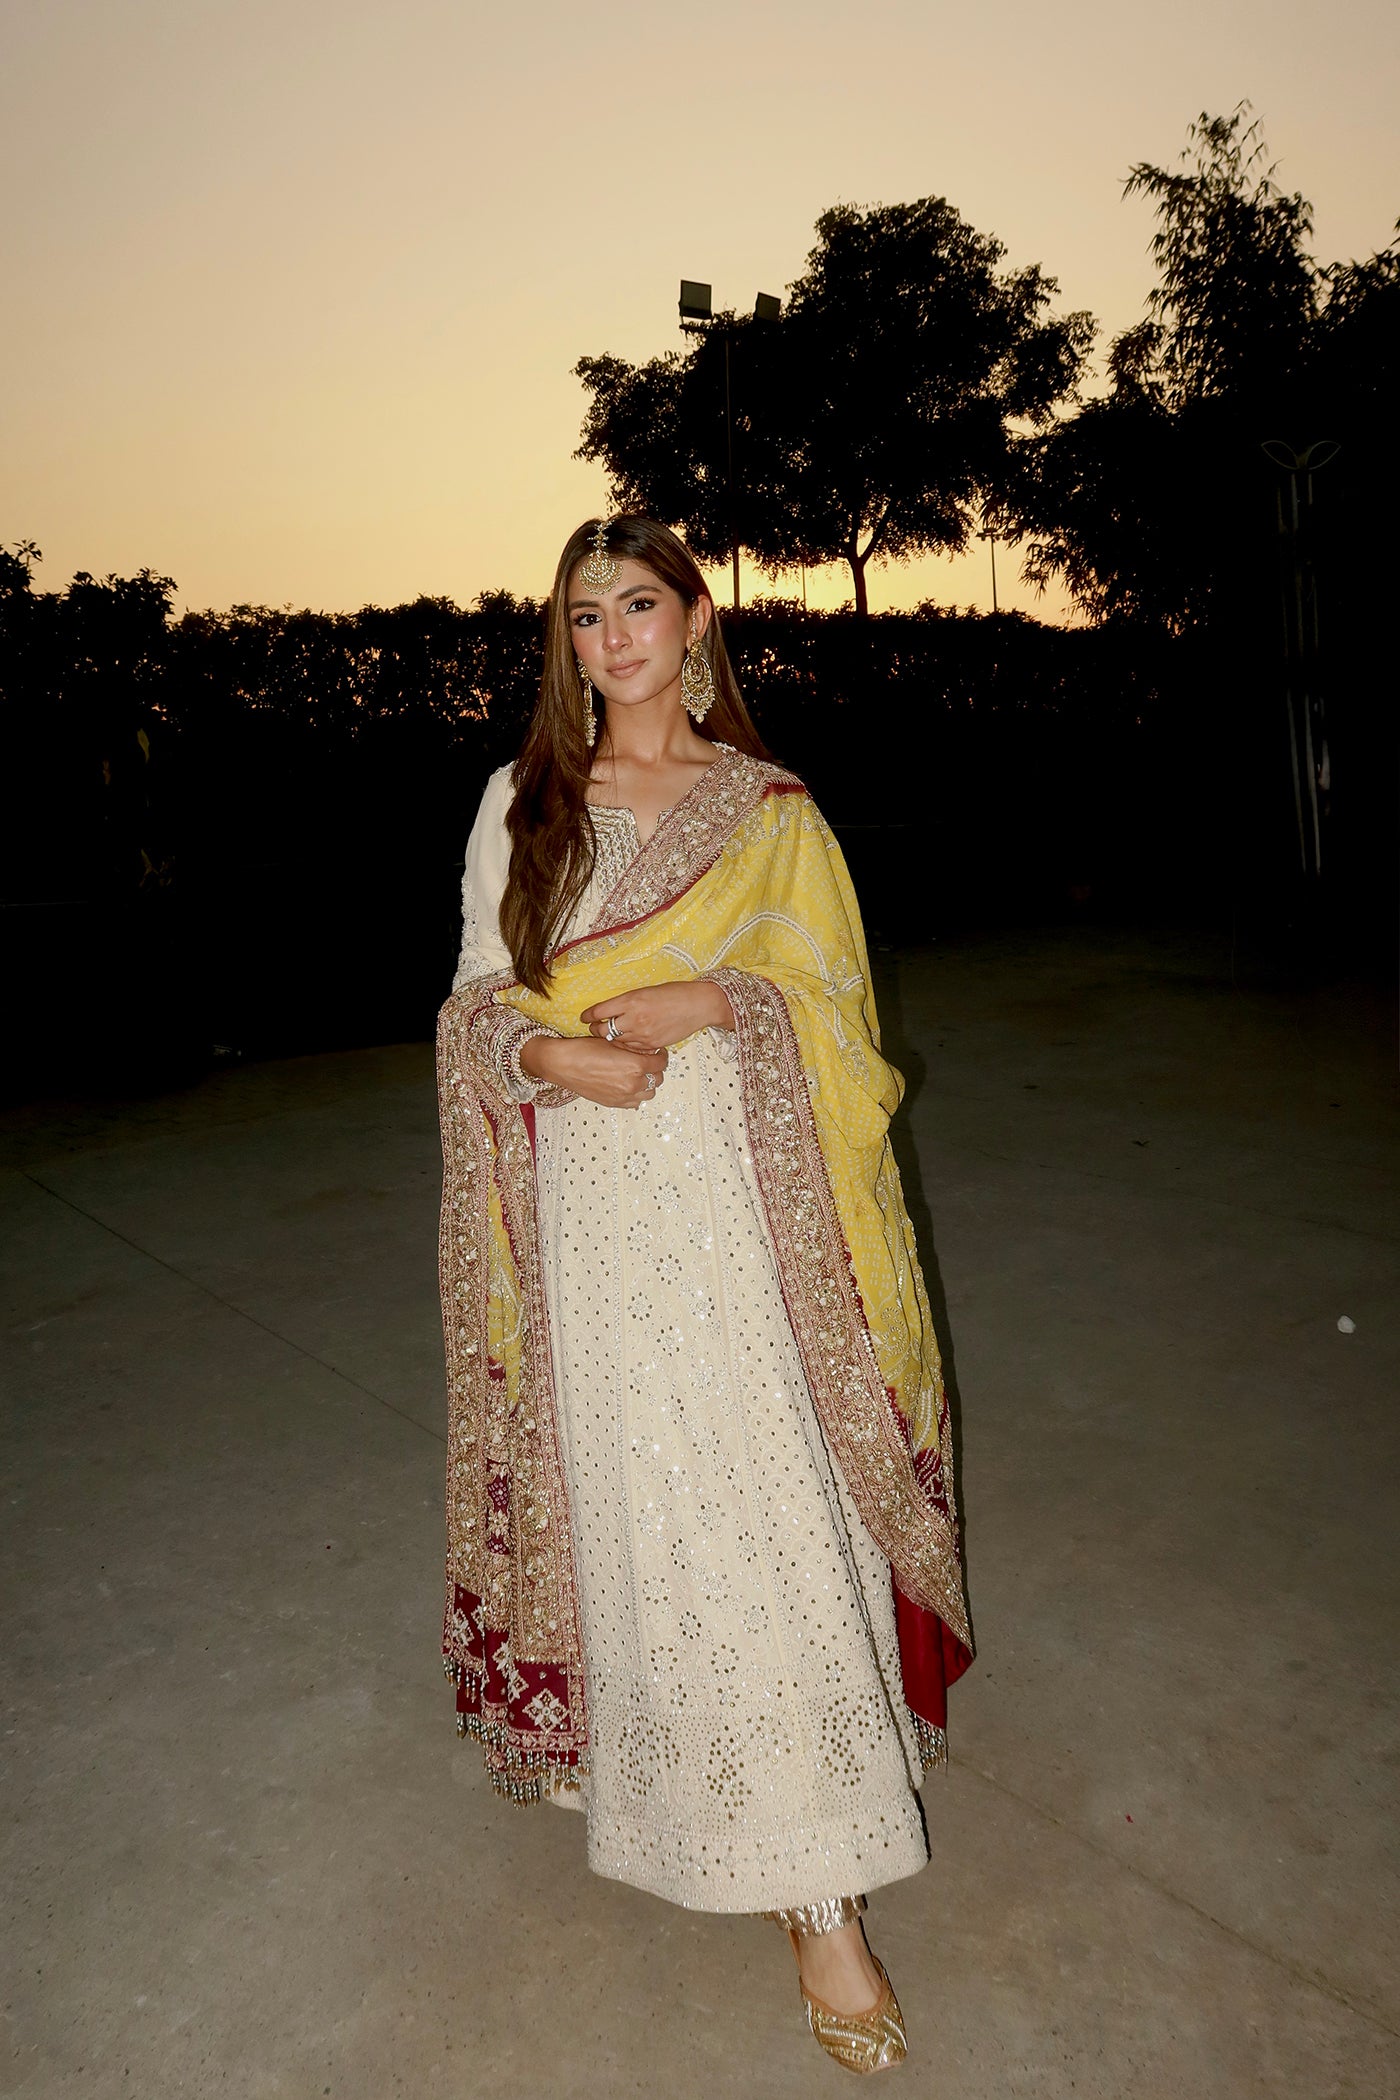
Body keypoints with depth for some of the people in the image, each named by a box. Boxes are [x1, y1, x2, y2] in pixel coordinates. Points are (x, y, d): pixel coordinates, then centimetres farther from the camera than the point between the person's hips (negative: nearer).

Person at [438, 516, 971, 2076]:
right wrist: (556, 1055, -12)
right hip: (596, 1196, 1)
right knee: (639, 1496, 1)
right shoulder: (524, 800, 11)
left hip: (744, 1186, 0)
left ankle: (819, 1900, 17)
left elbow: (831, 1002, 8)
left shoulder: (770, 809, 10)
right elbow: (480, 992, 8)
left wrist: (712, 1003, -11)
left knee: (777, 1502, -1)